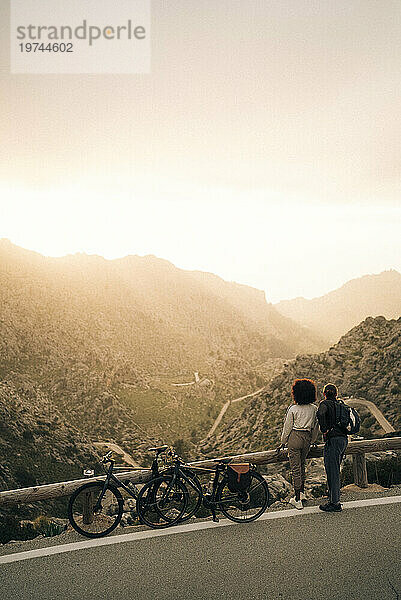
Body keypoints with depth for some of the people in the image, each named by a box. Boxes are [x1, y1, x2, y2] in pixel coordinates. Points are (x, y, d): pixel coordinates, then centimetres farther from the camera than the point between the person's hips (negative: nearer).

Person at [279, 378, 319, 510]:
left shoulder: (293, 409, -13)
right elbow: (316, 427, 8)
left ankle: (297, 500, 5)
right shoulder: (314, 409, -1)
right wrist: (312, 441, 23)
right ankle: (302, 493, 34)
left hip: (295, 437, -4)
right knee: (302, 465, 24)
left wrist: (283, 442, 6)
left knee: (296, 468, 2)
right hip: (307, 438, 4)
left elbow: (287, 427, -6)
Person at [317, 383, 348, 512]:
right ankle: (333, 498, 24)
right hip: (344, 439, 8)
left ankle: (335, 504, 1)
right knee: (334, 471, 18)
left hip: (333, 440, -8)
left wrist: (324, 430, -17)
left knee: (332, 472, -2)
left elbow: (320, 414, -28)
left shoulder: (325, 403, -6)